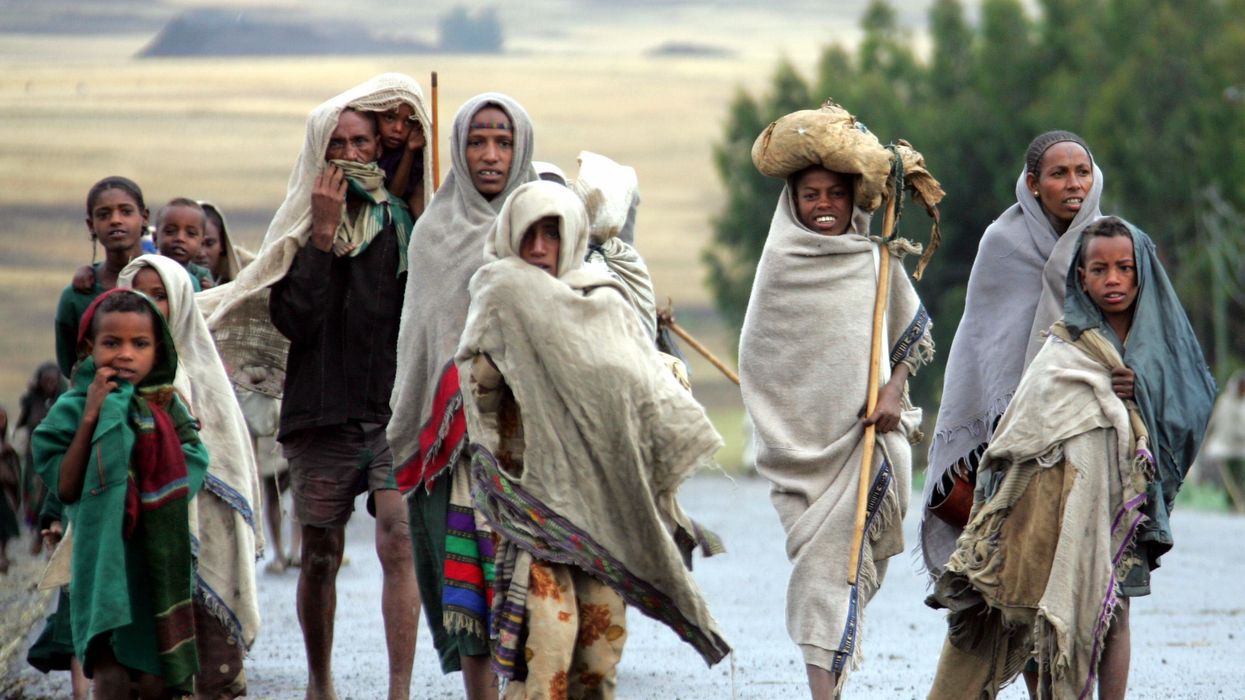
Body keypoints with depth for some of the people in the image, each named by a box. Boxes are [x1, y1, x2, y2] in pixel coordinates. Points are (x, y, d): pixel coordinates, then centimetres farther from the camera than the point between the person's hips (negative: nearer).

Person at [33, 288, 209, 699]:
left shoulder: (167, 406, 4)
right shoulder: (73, 409, -3)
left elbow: (190, 481, -3)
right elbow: (65, 488, -12)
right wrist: (91, 418, -16)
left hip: (162, 555, 2)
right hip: (104, 554, -2)